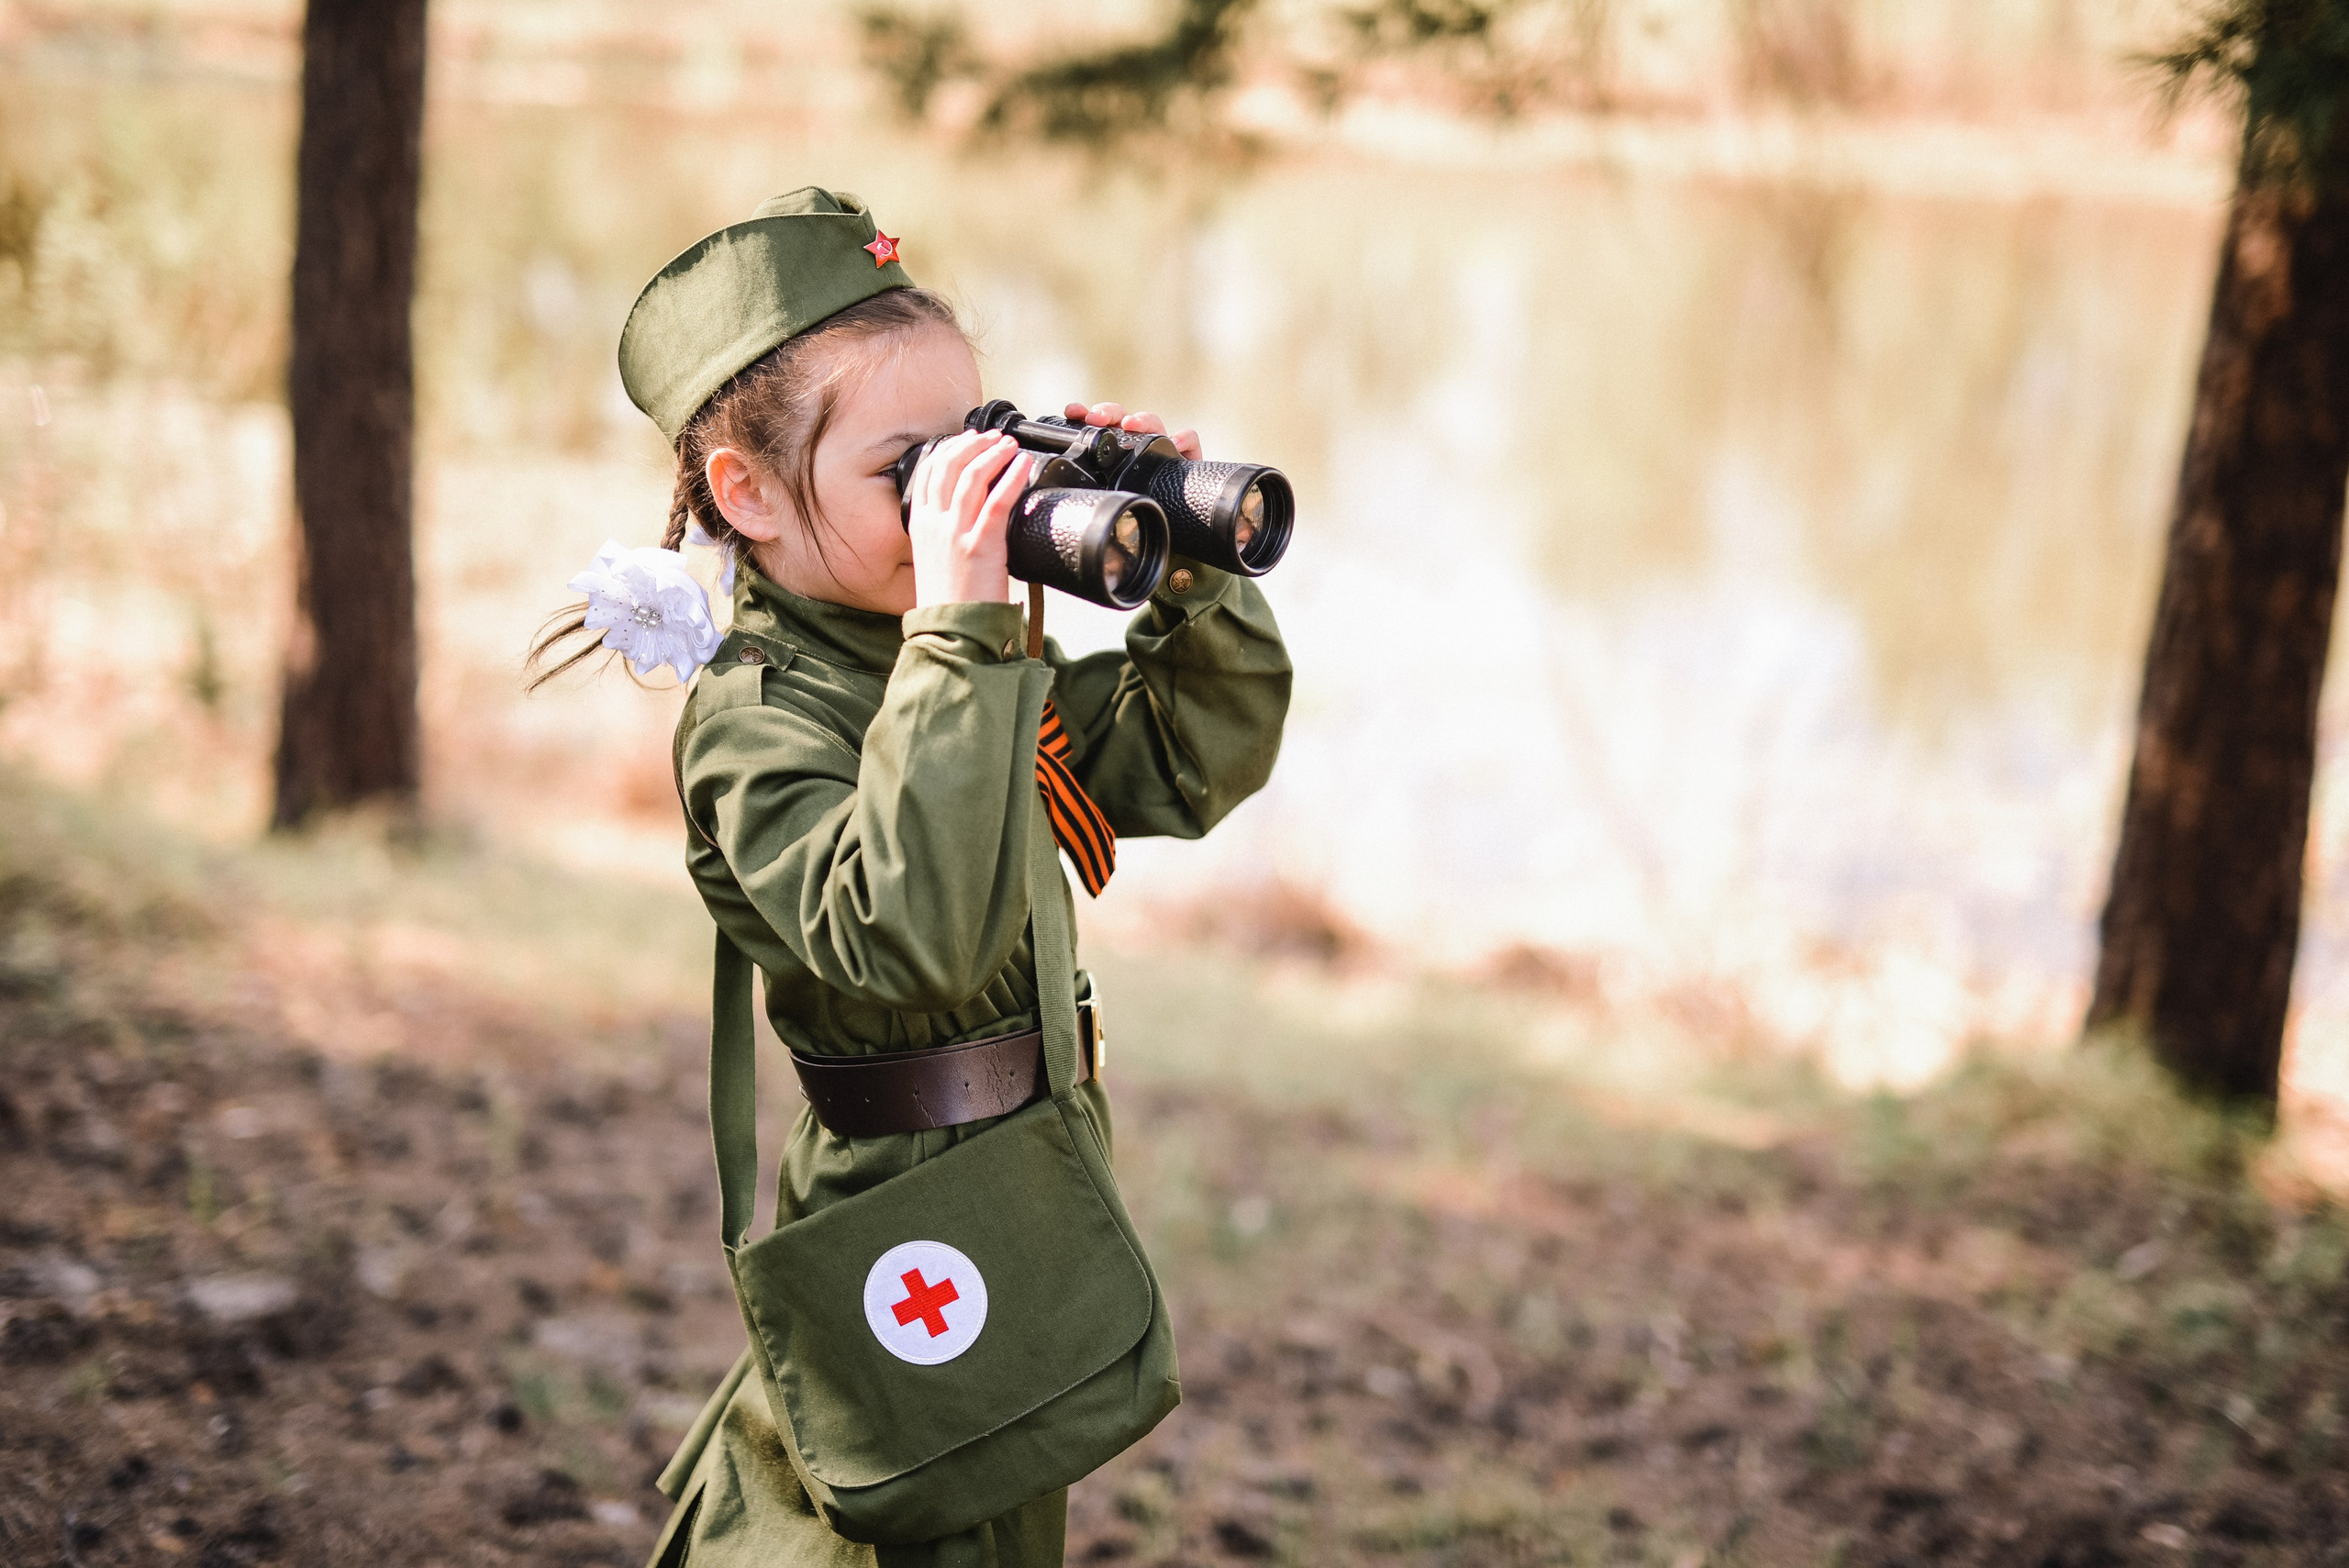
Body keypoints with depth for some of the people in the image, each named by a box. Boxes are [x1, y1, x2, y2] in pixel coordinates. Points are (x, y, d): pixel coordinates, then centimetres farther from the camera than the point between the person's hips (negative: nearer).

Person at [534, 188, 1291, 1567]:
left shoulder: (970, 665, 7)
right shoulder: (752, 716, -19)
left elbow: (1198, 765, 11)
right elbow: (910, 934, -35)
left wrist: (1187, 566, -5)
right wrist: (959, 636, -36)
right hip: (915, 1254, -8)